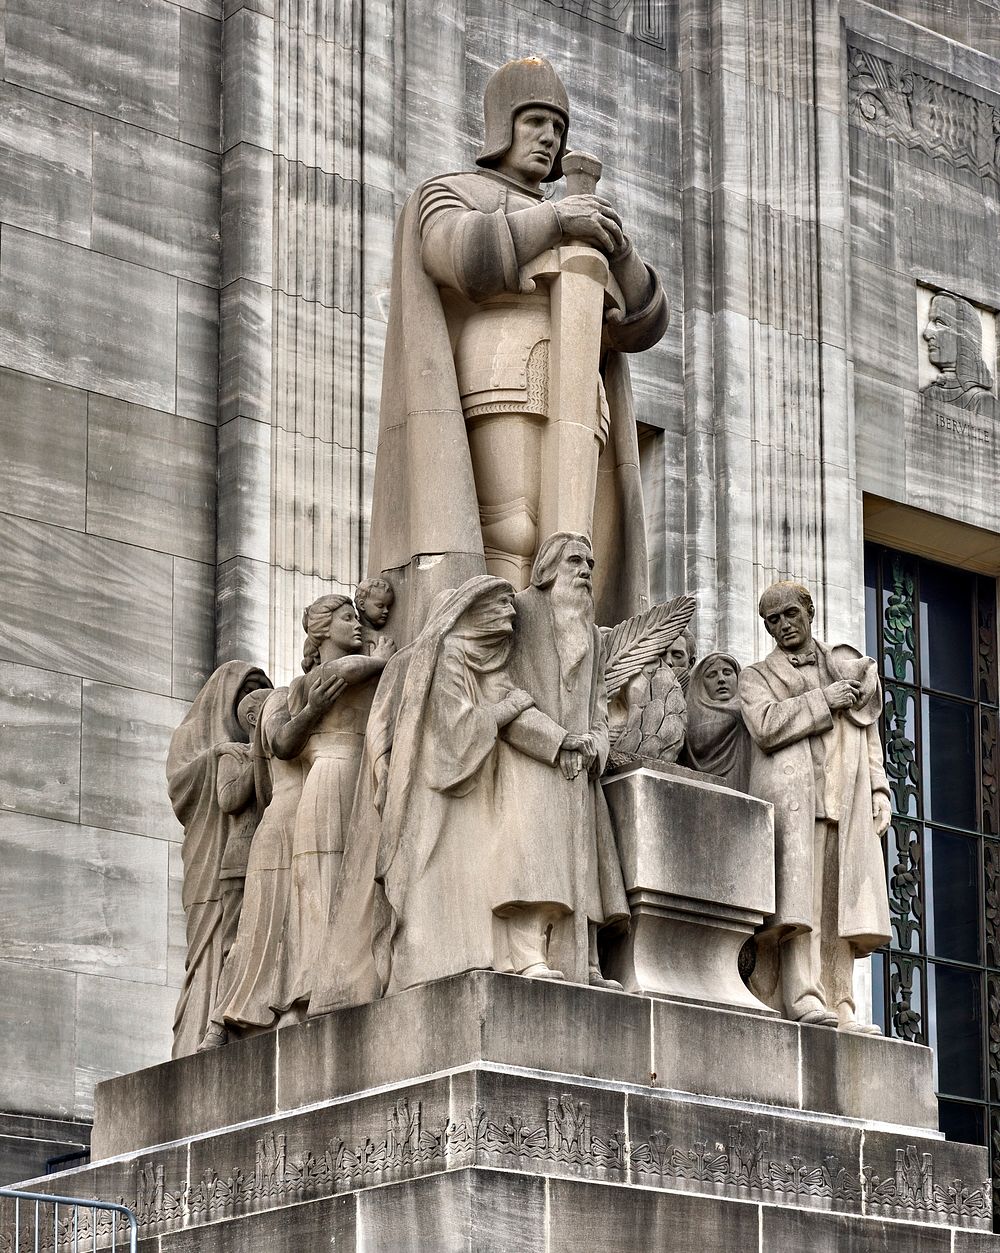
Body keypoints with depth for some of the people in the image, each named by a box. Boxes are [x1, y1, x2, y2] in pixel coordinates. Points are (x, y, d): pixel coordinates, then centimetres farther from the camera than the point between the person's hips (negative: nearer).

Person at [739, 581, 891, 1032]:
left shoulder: (849, 669, 25)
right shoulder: (758, 677, 15)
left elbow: (869, 737, 23)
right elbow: (765, 725, -6)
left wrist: (879, 791, 10)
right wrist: (825, 700, -6)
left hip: (847, 802, 3)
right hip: (793, 795, -3)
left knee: (841, 902, -5)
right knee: (802, 895, -18)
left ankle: (840, 1005, -9)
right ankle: (805, 998, -26)